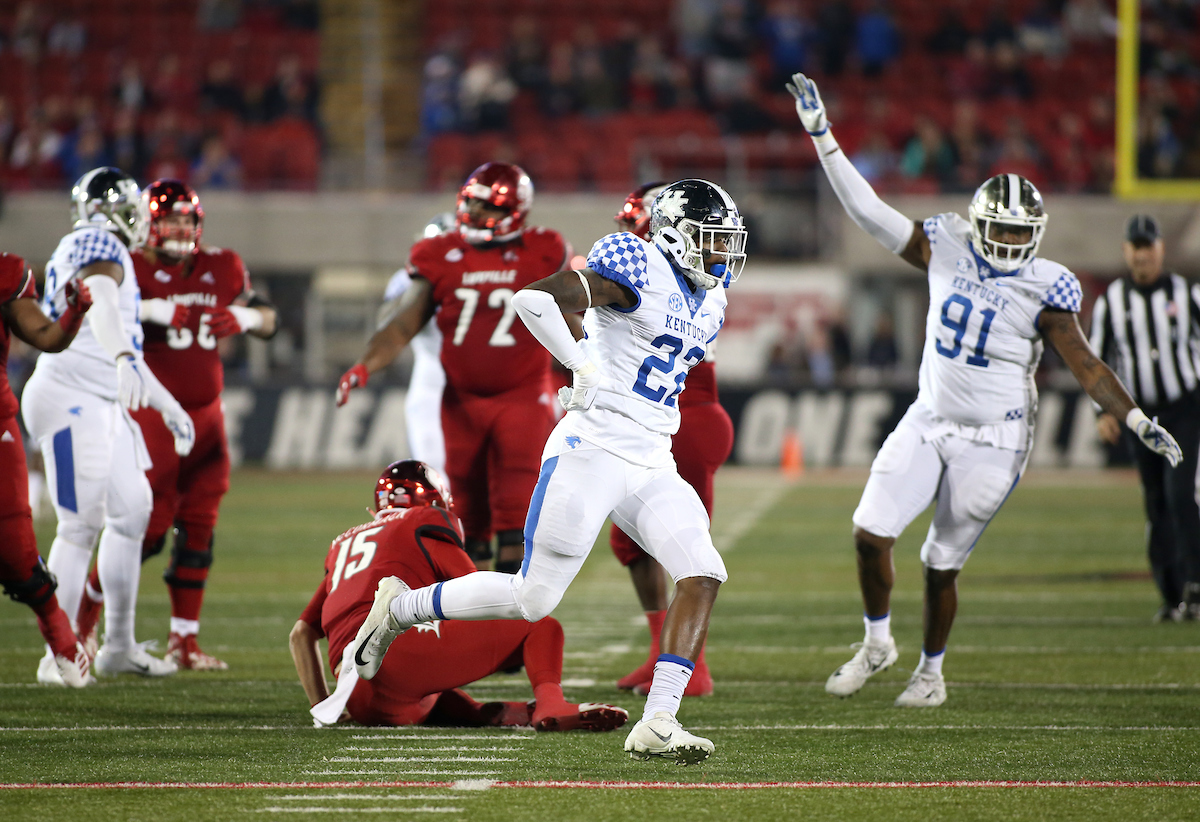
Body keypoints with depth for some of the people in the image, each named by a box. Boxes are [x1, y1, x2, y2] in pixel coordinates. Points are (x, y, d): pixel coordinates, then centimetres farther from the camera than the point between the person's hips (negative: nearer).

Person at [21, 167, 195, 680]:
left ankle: (119, 646, 22)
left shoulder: (106, 251, 19)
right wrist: (123, 361, -52)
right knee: (81, 525, -9)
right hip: (70, 401, -10)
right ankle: (58, 656, -5)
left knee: (132, 512, 14)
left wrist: (168, 406, 33)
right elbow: (101, 310, -35)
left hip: (104, 405, 10)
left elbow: (125, 346, 28)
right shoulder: (99, 248, -13)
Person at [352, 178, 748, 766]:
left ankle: (656, 725, -15)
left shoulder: (706, 302, 14)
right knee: (532, 597, -3)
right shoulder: (638, 272, -13)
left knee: (703, 575, -12)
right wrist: (585, 366, -17)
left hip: (651, 467, 8)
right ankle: (400, 608, 20)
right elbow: (533, 298, -24)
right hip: (591, 449, -8)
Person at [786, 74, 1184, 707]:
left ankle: (932, 672, 25)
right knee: (871, 533, -6)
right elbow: (868, 211, -2)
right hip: (928, 422, 4)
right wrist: (821, 134, -8)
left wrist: (1138, 423, -17)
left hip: (991, 441, -3)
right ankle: (877, 643, 18)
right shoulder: (946, 249, -3)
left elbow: (1084, 364, -9)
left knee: (942, 564, 3)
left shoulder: (1043, 290, -12)